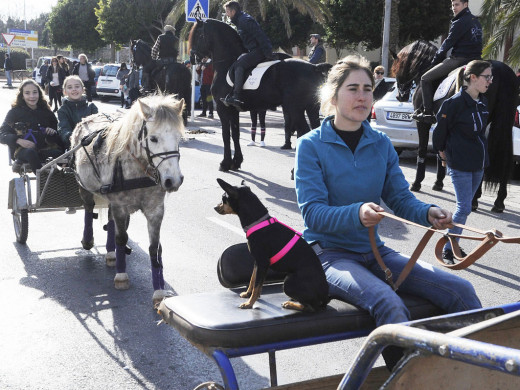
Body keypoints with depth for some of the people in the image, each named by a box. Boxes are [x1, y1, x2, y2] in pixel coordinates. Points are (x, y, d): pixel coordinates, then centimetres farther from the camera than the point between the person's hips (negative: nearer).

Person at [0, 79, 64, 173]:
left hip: (43, 148, 4)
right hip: (22, 150, -4)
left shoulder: (46, 112, 17)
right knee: (30, 152, -40)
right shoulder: (14, 112, 8)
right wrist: (19, 140, -19)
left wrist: (53, 131, -1)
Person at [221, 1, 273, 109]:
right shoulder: (239, 21, 21)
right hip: (253, 51, 11)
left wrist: (268, 53, -24)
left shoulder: (245, 20, -13)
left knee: (239, 64, -27)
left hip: (258, 51, -11)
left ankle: (236, 97, -35)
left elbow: (260, 36, -20)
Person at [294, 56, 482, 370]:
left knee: (461, 291, -11)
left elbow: (400, 198, 7)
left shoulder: (382, 144, 9)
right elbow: (312, 212, -14)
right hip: (329, 253, -5)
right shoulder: (311, 145, -6)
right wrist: (357, 214, -33)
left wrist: (428, 213, -16)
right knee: (389, 303, -34)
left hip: (374, 251, 6)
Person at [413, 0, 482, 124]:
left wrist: (436, 60, 5)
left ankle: (428, 113, -9)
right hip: (476, 59, 9)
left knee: (425, 79, -3)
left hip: (458, 59, -9)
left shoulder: (459, 23, -11)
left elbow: (448, 43, -8)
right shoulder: (476, 21, 17)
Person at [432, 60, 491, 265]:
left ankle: (454, 245, 25)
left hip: (478, 164, 8)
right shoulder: (455, 103, -16)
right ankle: (447, 250, 1)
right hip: (459, 165, -7)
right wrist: (443, 151, 4)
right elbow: (440, 130, -8)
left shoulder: (482, 102, 7)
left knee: (464, 207, 14)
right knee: (464, 208, -10)